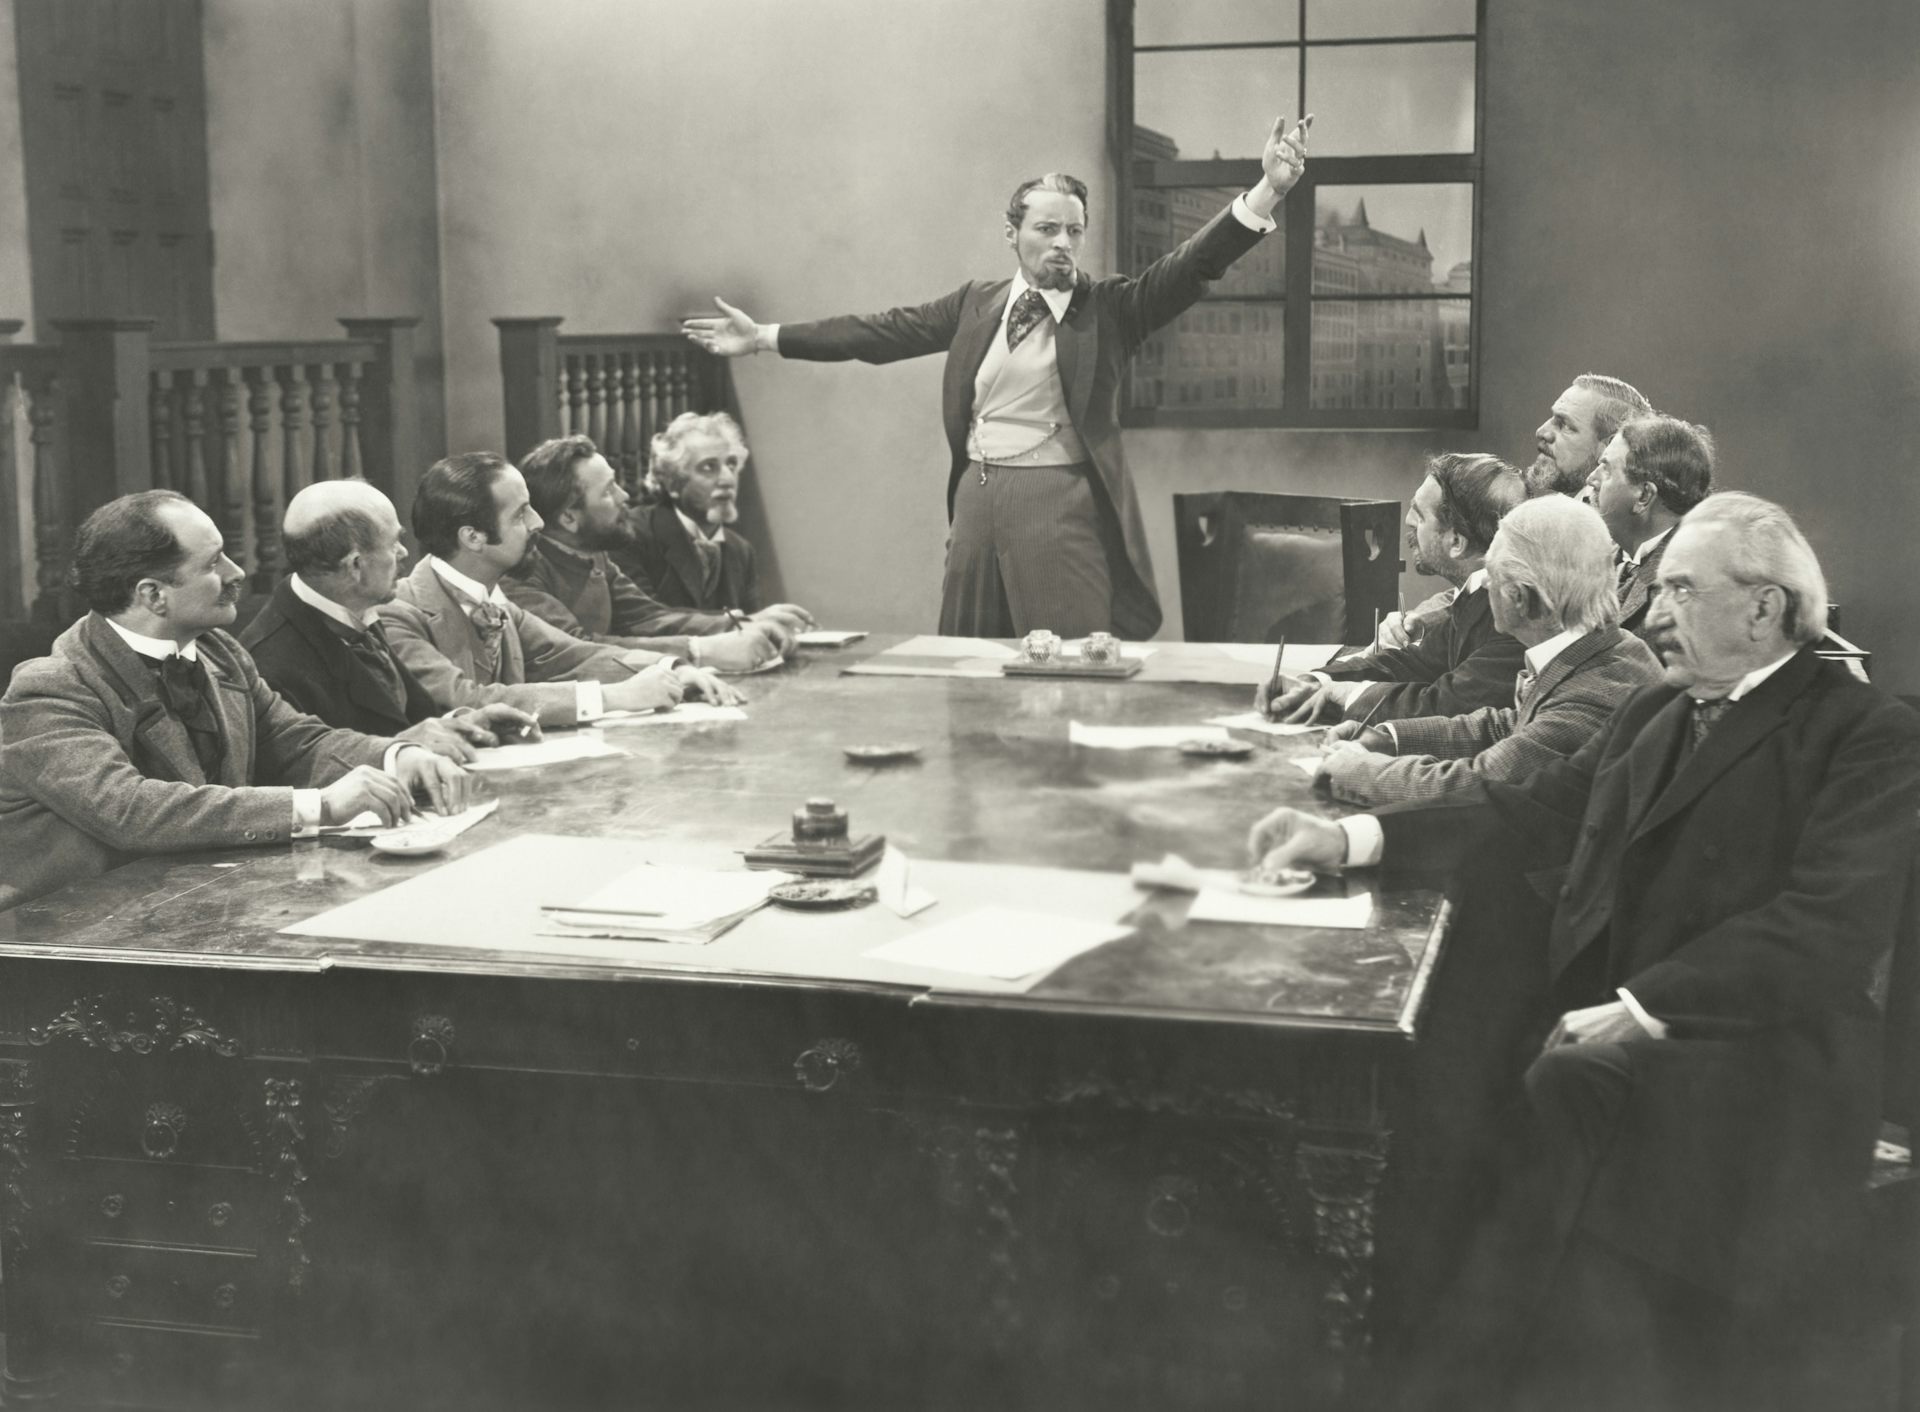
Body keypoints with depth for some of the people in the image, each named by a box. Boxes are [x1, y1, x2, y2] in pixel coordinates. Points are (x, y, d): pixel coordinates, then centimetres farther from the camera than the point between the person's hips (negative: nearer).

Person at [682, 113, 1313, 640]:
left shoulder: (1110, 307, 0)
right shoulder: (977, 303, 10)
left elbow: (1194, 264, -12)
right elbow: (882, 331, 13)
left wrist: (1267, 189, -27)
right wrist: (765, 337, 14)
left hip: (1065, 509, -4)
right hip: (978, 500, 4)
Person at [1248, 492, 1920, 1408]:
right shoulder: (1653, 714, 20)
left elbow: (1833, 925, -15)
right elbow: (1530, 818, 13)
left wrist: (1643, 1010, -24)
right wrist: (1350, 838, 0)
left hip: (1756, 1060, -6)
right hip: (1599, 1017, 6)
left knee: (1575, 1088, -34)